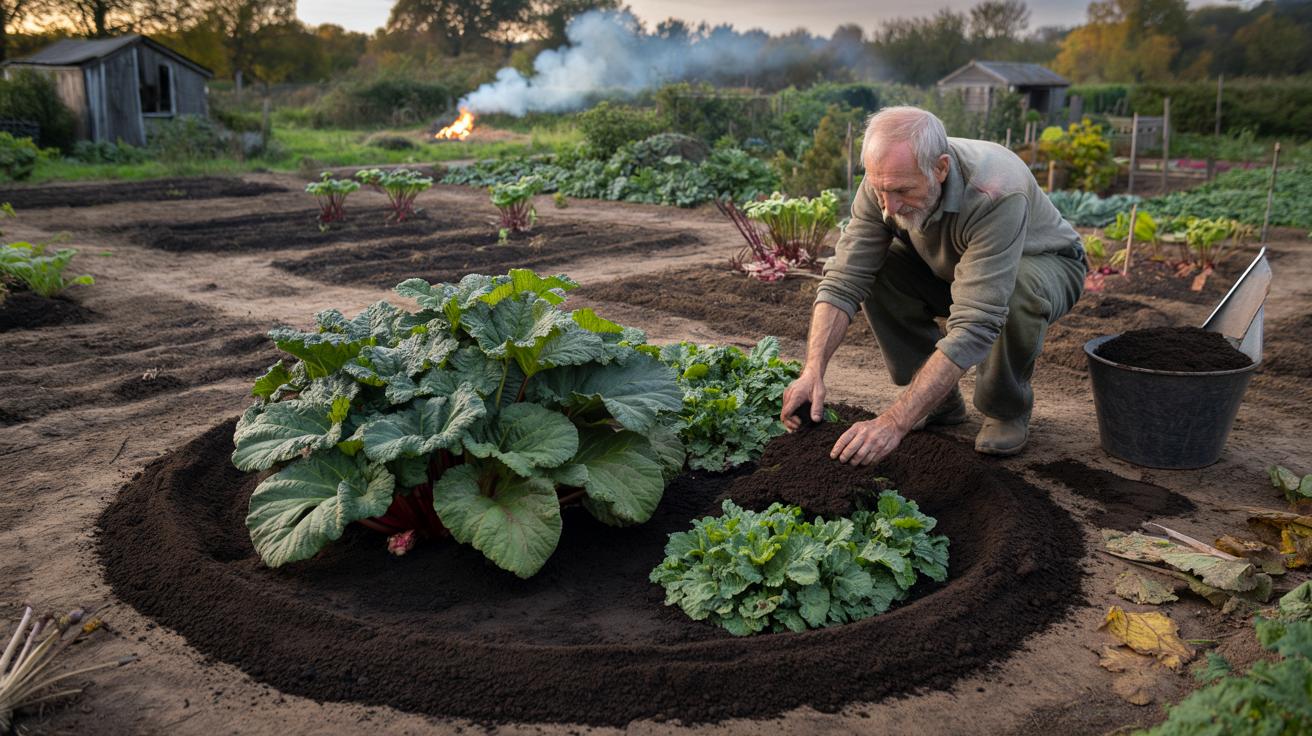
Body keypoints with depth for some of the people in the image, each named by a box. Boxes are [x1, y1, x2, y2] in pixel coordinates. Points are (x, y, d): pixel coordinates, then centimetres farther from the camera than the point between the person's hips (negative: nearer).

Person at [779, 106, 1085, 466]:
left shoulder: (996, 194, -41)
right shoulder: (886, 182, -25)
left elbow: (974, 326, -46)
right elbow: (843, 281, -24)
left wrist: (894, 422, -51)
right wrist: (813, 370, -39)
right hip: (952, 267, 5)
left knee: (1019, 291, -39)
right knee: (877, 270, -20)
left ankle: (1008, 409, -8)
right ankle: (942, 400, -2)